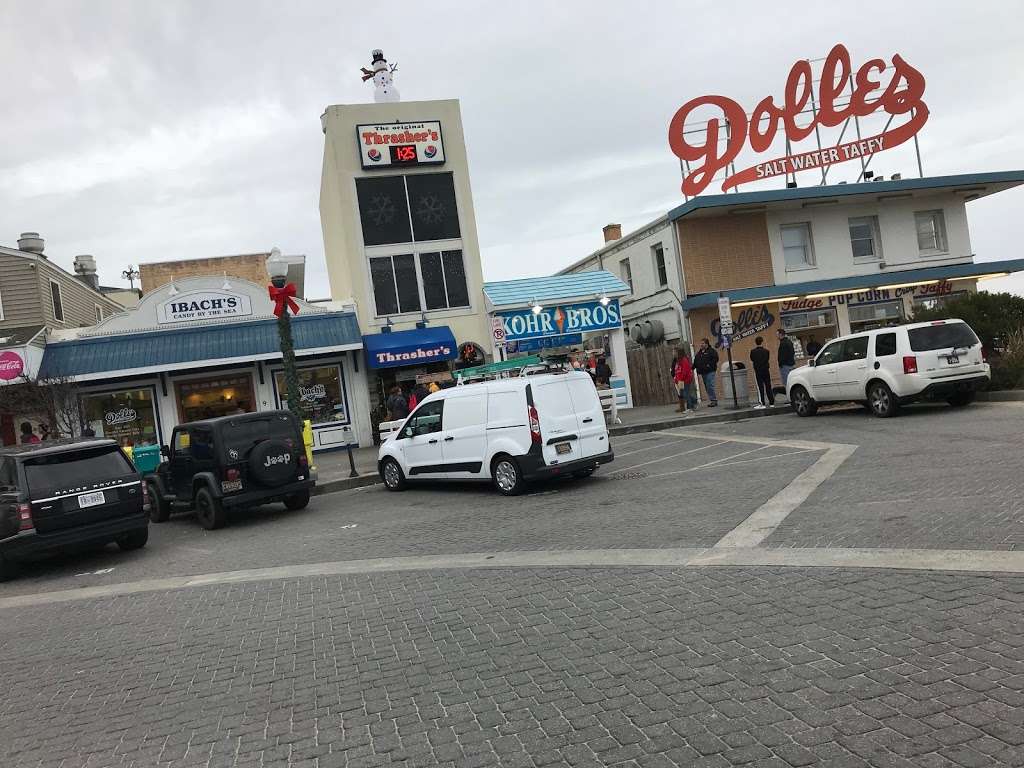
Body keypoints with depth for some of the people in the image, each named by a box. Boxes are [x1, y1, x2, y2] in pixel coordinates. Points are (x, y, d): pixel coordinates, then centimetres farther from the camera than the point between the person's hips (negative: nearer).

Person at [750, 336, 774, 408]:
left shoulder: (753, 351, -7)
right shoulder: (766, 351, -4)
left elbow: (751, 360, 5)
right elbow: (768, 360, 5)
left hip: (758, 371, -1)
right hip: (766, 370, 1)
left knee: (760, 387, 1)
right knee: (768, 387, 9)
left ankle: (762, 403, -2)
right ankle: (772, 403, 13)